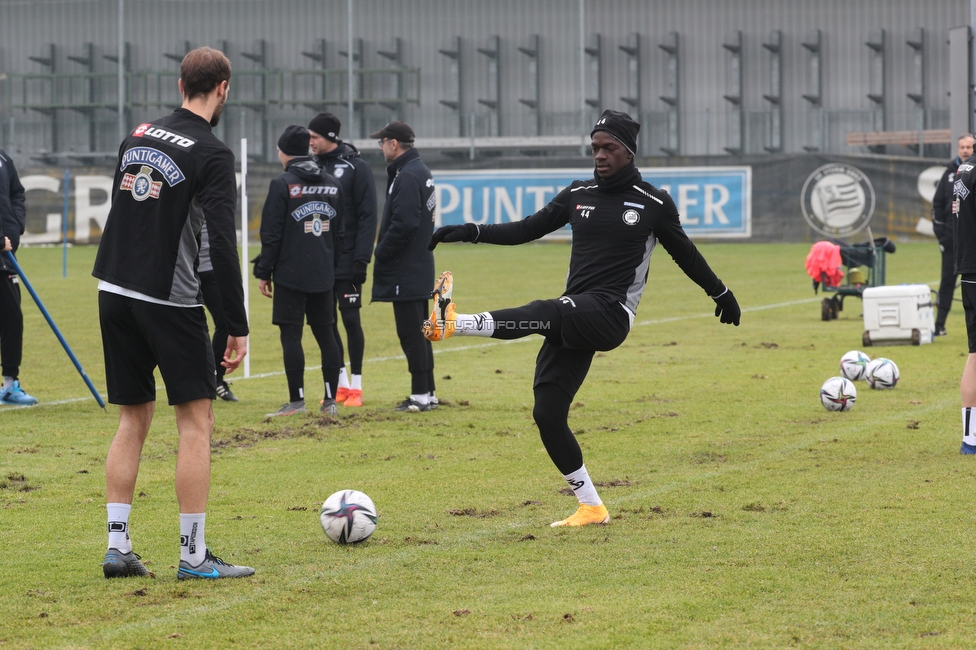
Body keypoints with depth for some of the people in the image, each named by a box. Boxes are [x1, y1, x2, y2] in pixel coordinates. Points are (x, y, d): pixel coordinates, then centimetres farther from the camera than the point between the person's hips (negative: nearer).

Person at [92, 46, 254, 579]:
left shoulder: (137, 137, 11)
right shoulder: (211, 155, -10)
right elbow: (222, 244, -16)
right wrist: (237, 327, -13)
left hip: (113, 291, 7)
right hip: (169, 300, -7)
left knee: (133, 418, 13)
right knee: (196, 419, 1)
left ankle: (117, 547, 10)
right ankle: (193, 555, -1)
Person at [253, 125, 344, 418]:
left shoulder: (283, 184, -8)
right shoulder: (333, 185, 10)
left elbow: (271, 235, -9)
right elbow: (340, 233, 15)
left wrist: (263, 272, -2)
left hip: (290, 274, -6)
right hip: (324, 275, 6)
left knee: (291, 336, -2)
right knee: (325, 335, 10)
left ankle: (296, 401, -4)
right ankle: (330, 400, 10)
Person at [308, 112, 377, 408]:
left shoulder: (356, 167, -6)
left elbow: (367, 216, -10)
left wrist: (361, 259, -16)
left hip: (347, 260, -5)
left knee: (350, 318, -3)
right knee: (327, 320, 6)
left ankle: (356, 386, 4)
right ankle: (341, 384, 15)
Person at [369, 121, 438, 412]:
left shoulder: (407, 176, -17)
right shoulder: (420, 170, 15)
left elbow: (404, 224, -24)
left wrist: (381, 252, -12)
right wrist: (384, 250, 14)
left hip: (405, 271, -10)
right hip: (418, 267, 10)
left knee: (410, 333, -6)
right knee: (416, 333, 14)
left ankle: (421, 395, -5)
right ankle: (427, 393, 18)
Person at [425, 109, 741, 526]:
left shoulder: (653, 204, 3)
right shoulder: (579, 194, 14)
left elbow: (685, 253, 18)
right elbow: (526, 230, 15)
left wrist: (721, 294, 28)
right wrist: (472, 232, 2)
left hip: (611, 315, -6)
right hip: (573, 319, 6)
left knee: (544, 314, -35)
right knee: (548, 413, -2)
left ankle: (453, 323, -52)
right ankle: (591, 507, 8)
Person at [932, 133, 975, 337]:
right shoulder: (950, 172, 6)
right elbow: (937, 203, 10)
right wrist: (939, 230, 2)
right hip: (951, 235, 2)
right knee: (948, 280, 3)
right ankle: (939, 325, 6)